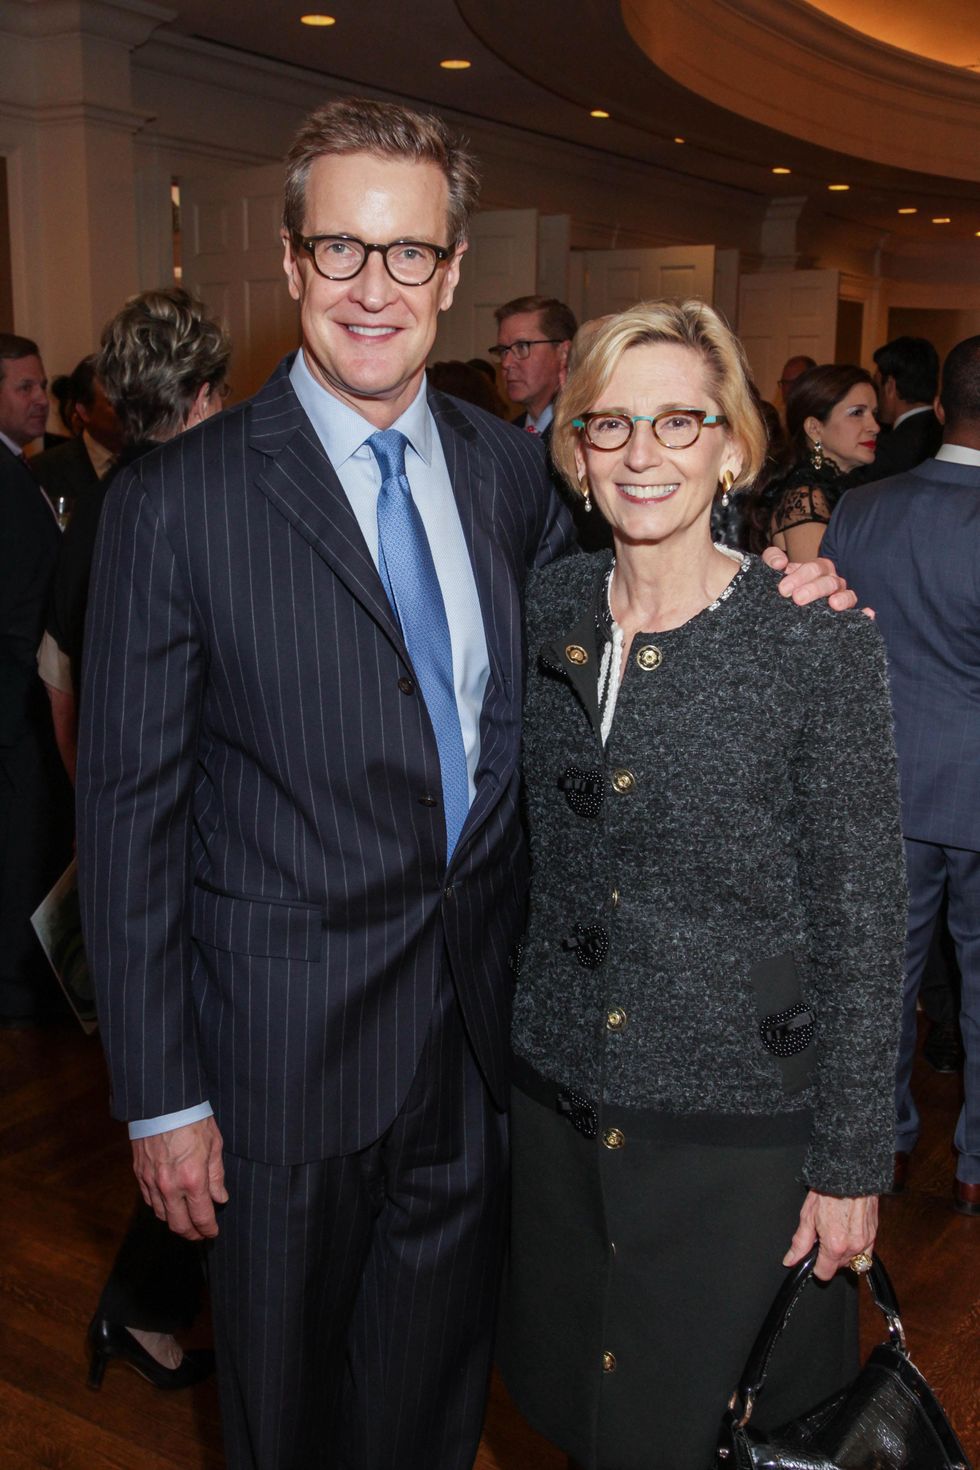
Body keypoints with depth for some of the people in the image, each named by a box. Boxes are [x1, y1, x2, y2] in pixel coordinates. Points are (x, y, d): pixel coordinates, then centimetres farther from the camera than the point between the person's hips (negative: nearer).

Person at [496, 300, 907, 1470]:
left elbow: (860, 919, -11)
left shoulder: (819, 639, -14)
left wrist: (852, 1159, -9)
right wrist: (511, 1043, 9)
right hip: (556, 1099, 4)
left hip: (740, 1121, -4)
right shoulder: (545, 611, -1)